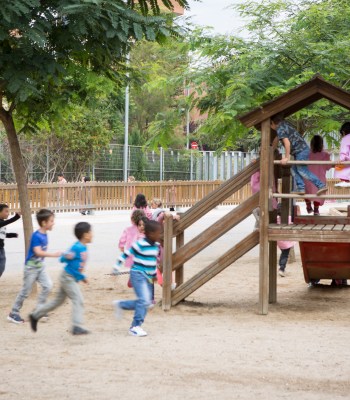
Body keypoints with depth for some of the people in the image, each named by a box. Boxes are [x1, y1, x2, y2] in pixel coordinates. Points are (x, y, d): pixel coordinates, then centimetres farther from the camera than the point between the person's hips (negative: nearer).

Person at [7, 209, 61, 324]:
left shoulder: (45, 235, 2)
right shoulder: (36, 236, -22)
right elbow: (38, 252, -31)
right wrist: (54, 254, -35)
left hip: (40, 266, 7)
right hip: (31, 267, -7)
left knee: (48, 286, -6)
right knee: (25, 291, 1)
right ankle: (13, 314, 13)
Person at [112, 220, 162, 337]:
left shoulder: (156, 246, 8)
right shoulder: (140, 245, -17)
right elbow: (125, 254, -12)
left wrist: (155, 274, 25)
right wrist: (117, 267, -11)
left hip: (148, 278, 9)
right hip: (138, 275, -9)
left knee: (147, 303, 9)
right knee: (144, 300, -19)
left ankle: (120, 304, 25)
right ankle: (135, 327, -10)